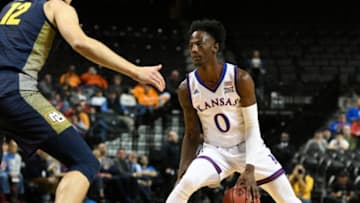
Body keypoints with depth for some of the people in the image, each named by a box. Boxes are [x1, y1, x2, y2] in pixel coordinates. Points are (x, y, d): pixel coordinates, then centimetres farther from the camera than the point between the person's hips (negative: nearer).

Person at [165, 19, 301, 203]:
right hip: (214, 151, 0)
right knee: (186, 184, -30)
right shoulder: (186, 89, -11)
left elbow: (252, 128, -15)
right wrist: (182, 172, -12)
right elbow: (192, 135, 0)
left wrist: (249, 170, -25)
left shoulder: (241, 79, -18)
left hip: (249, 148, 0)